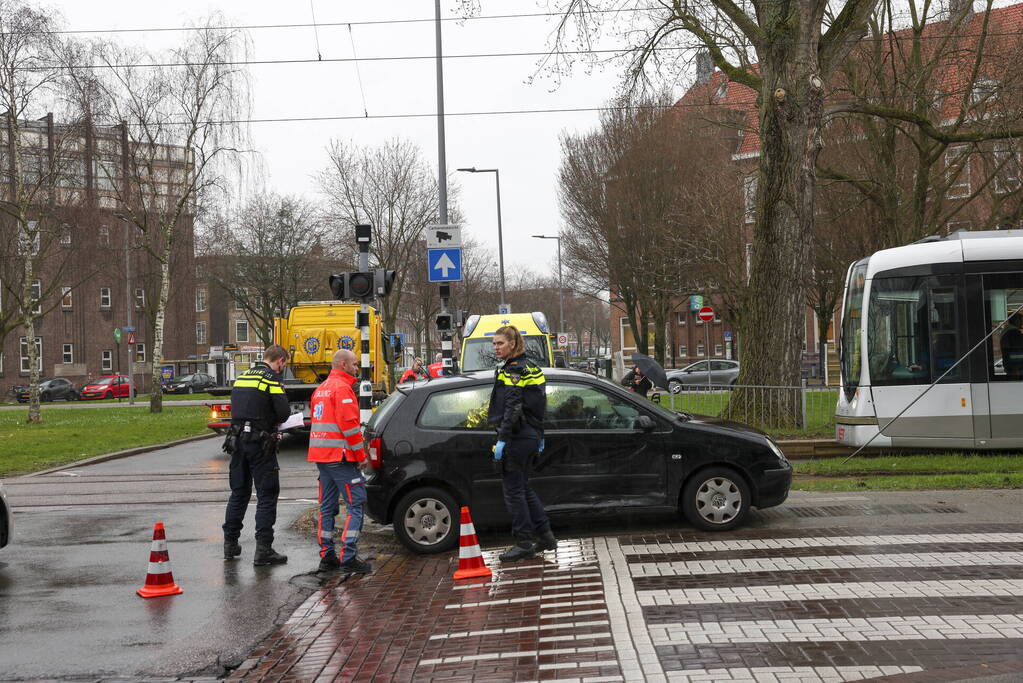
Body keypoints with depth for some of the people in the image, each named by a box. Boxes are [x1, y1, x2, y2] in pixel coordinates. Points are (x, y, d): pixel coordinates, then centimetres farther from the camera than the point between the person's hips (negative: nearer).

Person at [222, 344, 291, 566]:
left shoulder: (242, 377, 13)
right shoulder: (272, 378, -9)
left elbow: (236, 409, 16)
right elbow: (283, 412, -15)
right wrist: (273, 420, 7)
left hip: (237, 440, 7)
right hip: (260, 442, -7)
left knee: (238, 492, 17)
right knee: (267, 495, -2)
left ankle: (230, 543, 24)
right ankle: (263, 549, -5)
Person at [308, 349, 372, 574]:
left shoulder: (321, 389, 20)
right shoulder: (342, 388, -11)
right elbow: (349, 424, -18)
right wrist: (361, 455, -12)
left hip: (320, 454, 10)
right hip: (340, 457, -10)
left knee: (328, 506, 13)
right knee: (356, 504, -7)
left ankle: (327, 556, 15)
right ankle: (348, 558, -12)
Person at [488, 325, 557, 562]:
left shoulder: (514, 369, -14)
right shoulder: (532, 367, 16)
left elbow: (512, 408, -22)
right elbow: (538, 405, 20)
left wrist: (502, 439, -23)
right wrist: (539, 436, 25)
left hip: (517, 438, -10)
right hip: (531, 436, 10)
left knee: (514, 490, -2)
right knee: (523, 488, 17)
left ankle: (524, 543, 3)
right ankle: (545, 536, 19)